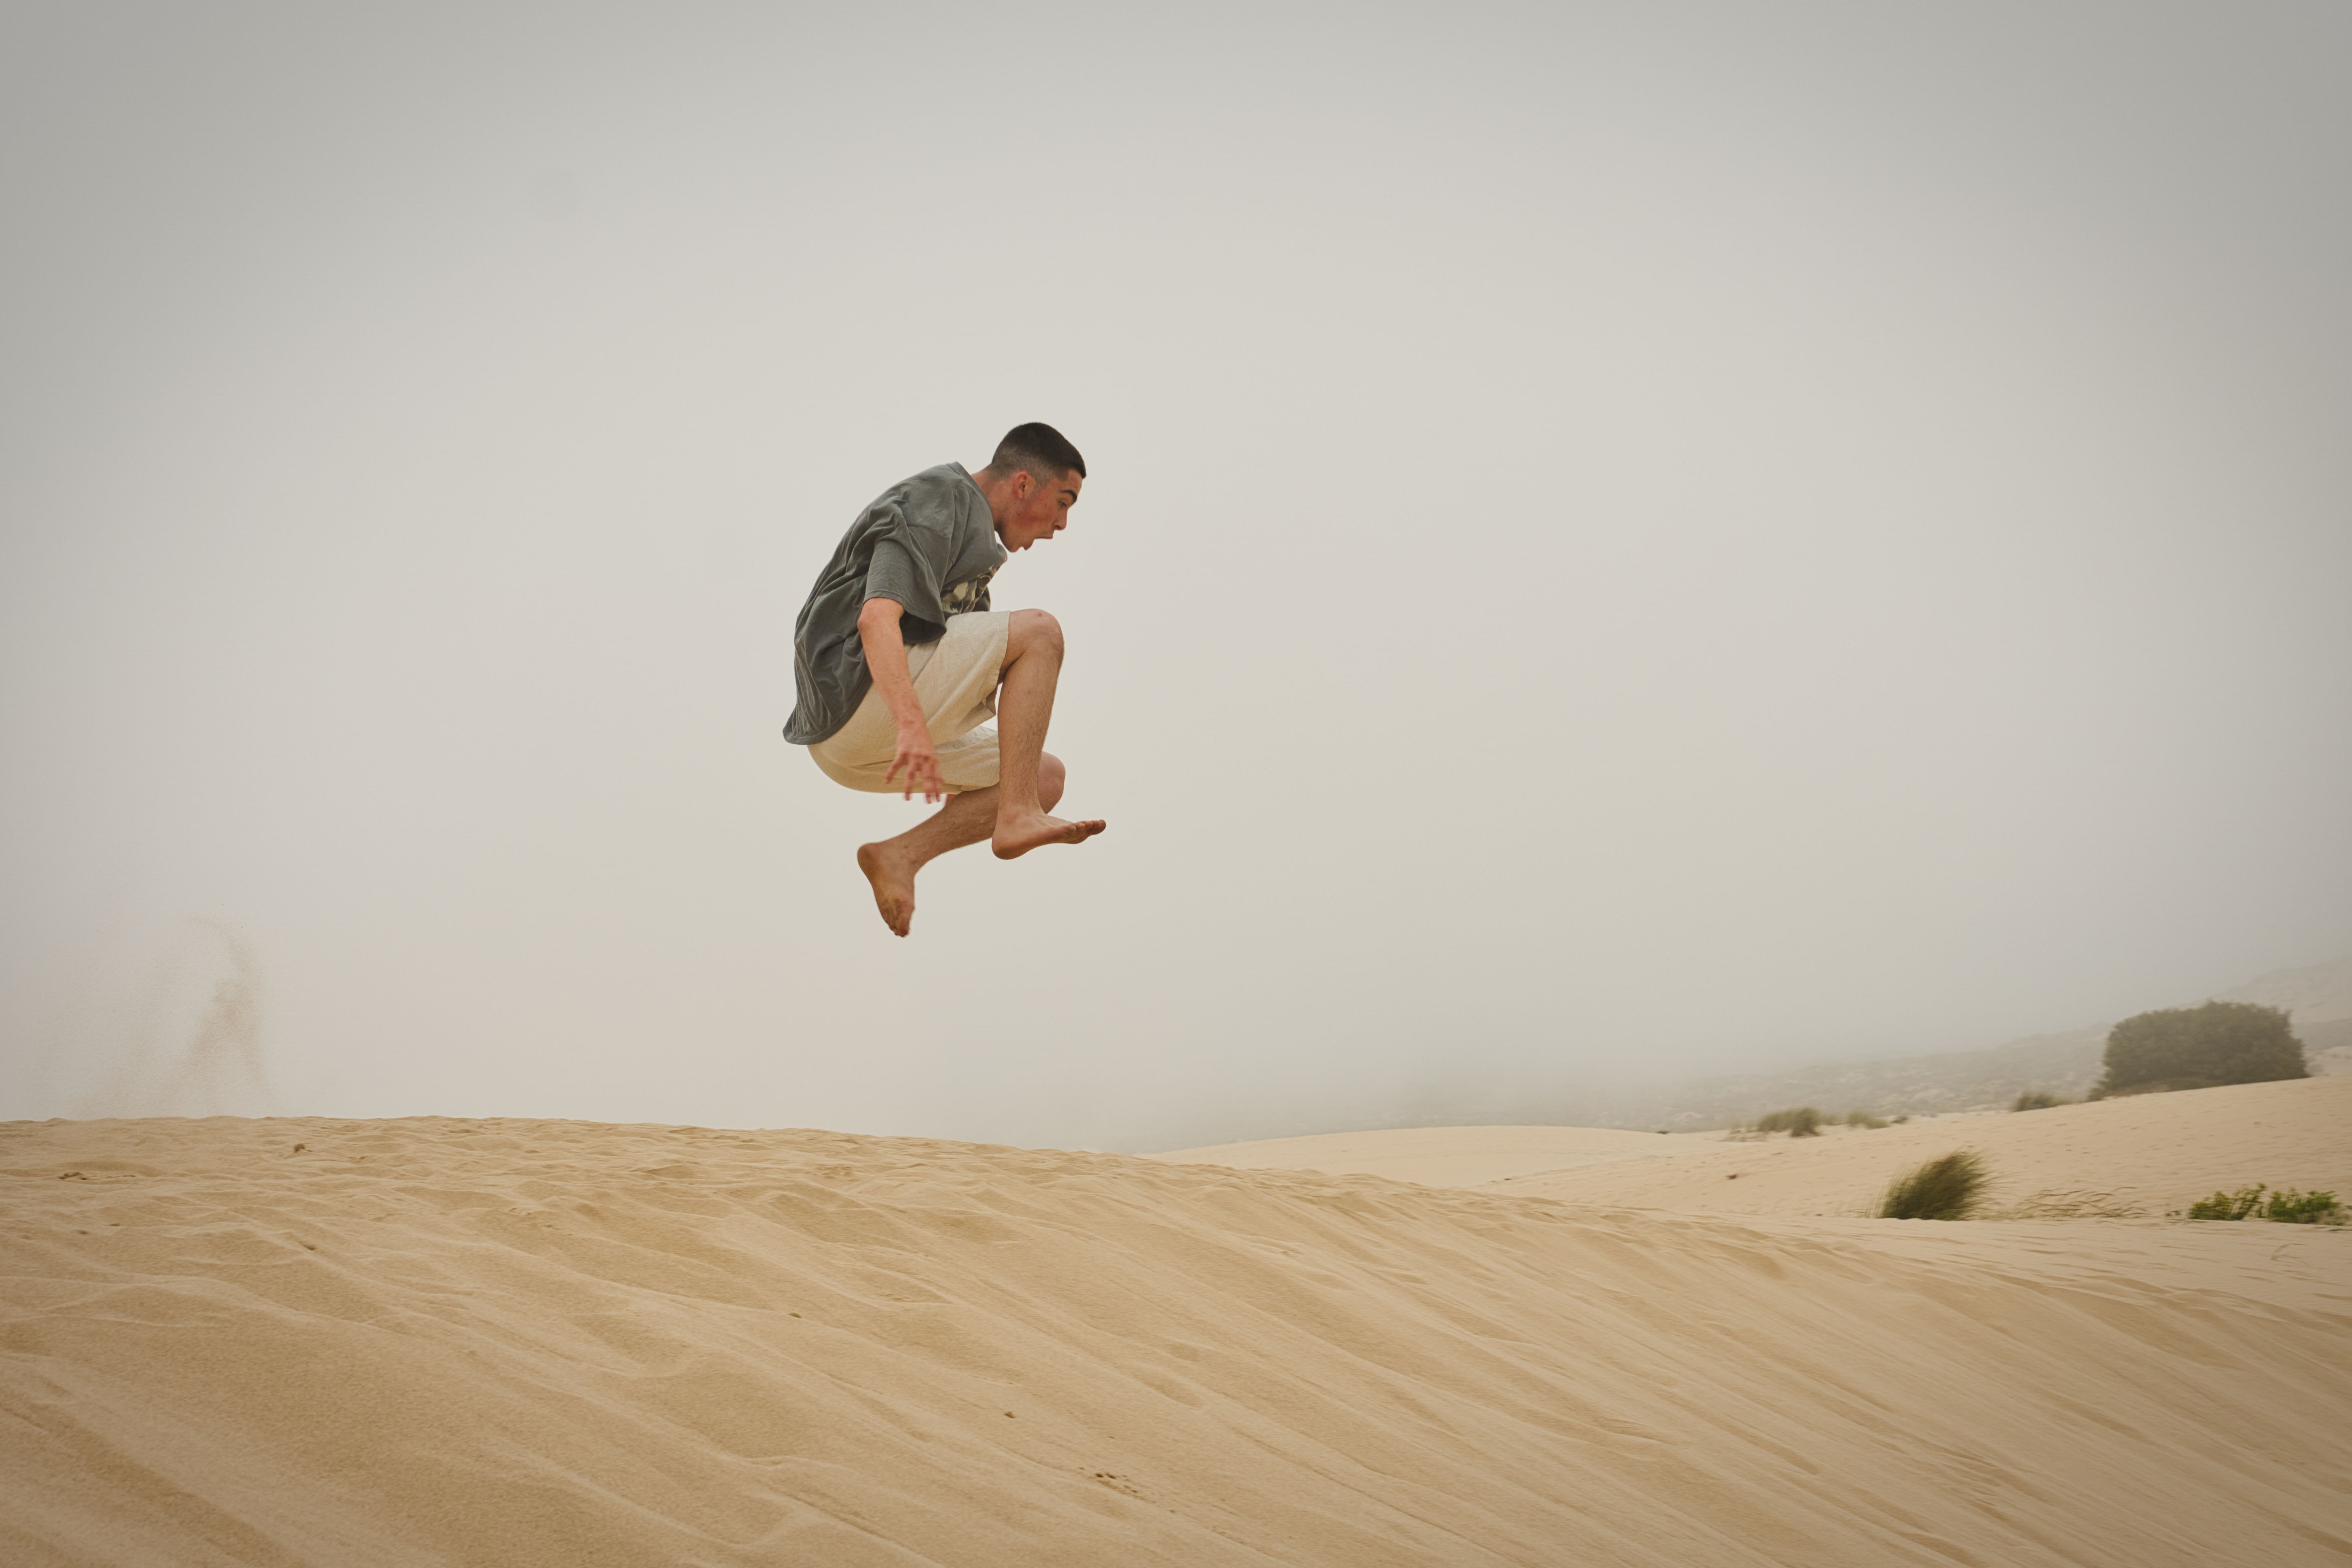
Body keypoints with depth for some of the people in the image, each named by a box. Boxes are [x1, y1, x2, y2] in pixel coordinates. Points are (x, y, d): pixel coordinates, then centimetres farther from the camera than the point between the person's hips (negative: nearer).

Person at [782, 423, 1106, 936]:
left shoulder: (967, 527, 23)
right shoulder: (933, 505, -9)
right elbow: (876, 619, -26)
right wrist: (912, 726, -39)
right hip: (856, 695, -10)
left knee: (1047, 777, 6)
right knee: (1040, 632, -14)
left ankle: (899, 856, -4)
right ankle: (1016, 817, -17)